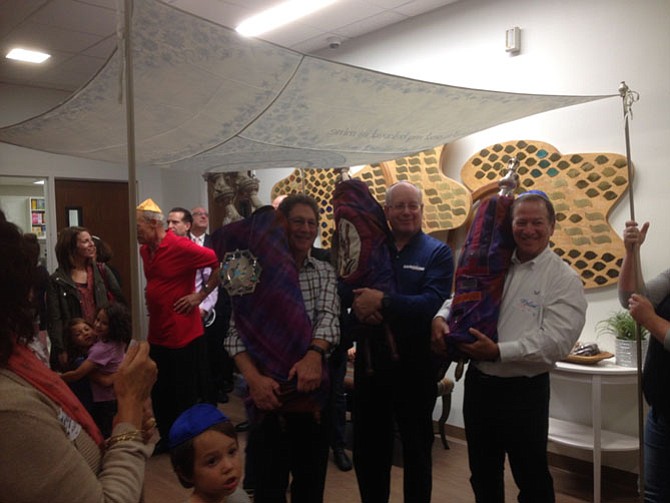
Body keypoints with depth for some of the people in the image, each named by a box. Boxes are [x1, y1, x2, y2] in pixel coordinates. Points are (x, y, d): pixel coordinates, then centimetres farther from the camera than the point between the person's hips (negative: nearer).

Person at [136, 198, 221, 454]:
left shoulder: (181, 247, -17)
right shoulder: (145, 250, 8)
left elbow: (220, 264, -18)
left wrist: (200, 295, -14)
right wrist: (151, 300, 12)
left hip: (184, 334, -7)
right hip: (157, 334, 8)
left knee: (186, 395, 6)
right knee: (160, 393, 16)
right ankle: (167, 438, 33)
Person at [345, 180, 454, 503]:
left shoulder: (438, 253, -4)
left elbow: (432, 303, -18)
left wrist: (382, 302, -26)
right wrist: (359, 308, -20)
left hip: (415, 364, -3)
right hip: (369, 361, 3)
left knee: (416, 447, 14)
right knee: (367, 446, 17)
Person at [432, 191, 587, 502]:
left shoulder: (565, 279, -9)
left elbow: (556, 340, -18)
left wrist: (499, 352, -24)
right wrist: (442, 316, -7)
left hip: (524, 391, -5)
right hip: (478, 381, 5)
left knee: (531, 477, 10)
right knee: (482, 474, 20)